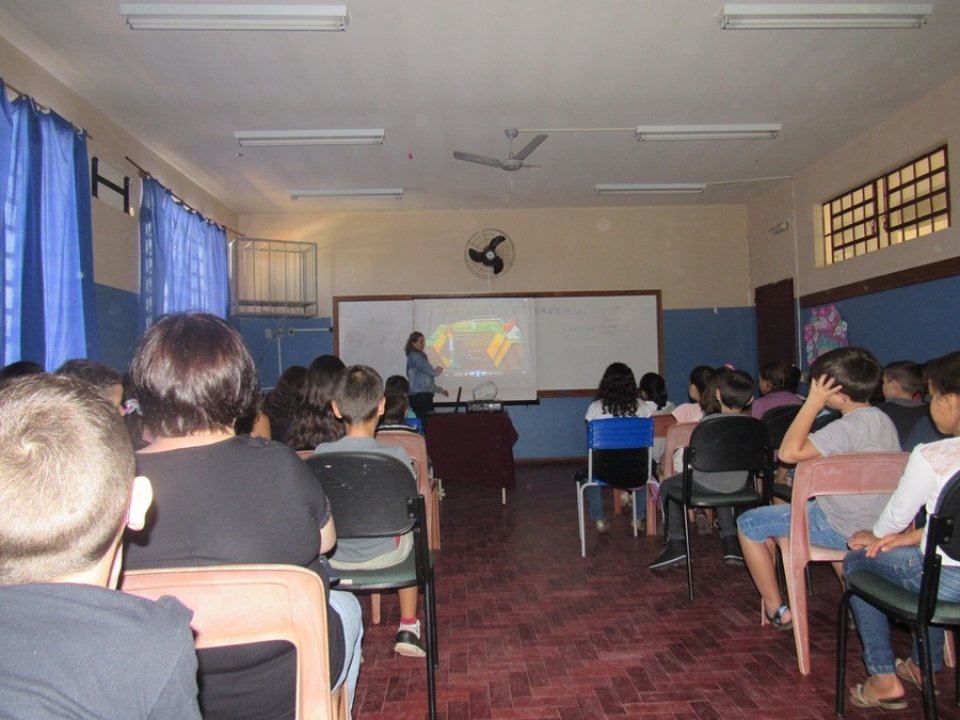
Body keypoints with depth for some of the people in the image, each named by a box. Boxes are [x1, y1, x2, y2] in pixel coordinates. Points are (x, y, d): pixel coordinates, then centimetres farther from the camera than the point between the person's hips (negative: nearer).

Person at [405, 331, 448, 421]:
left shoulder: (419, 356, 22)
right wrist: (438, 370, 11)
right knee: (427, 421, -16)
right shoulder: (415, 356, -6)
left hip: (424, 394, 9)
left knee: (425, 420, 2)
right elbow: (431, 373, -11)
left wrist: (440, 390, 28)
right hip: (420, 395, -9)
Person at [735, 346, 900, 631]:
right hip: (876, 521, 9)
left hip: (841, 529, -9)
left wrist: (813, 403, -25)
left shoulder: (848, 427, -25)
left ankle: (779, 610, 7)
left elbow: (789, 452, -31)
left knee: (748, 524, -1)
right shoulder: (882, 419, 4)